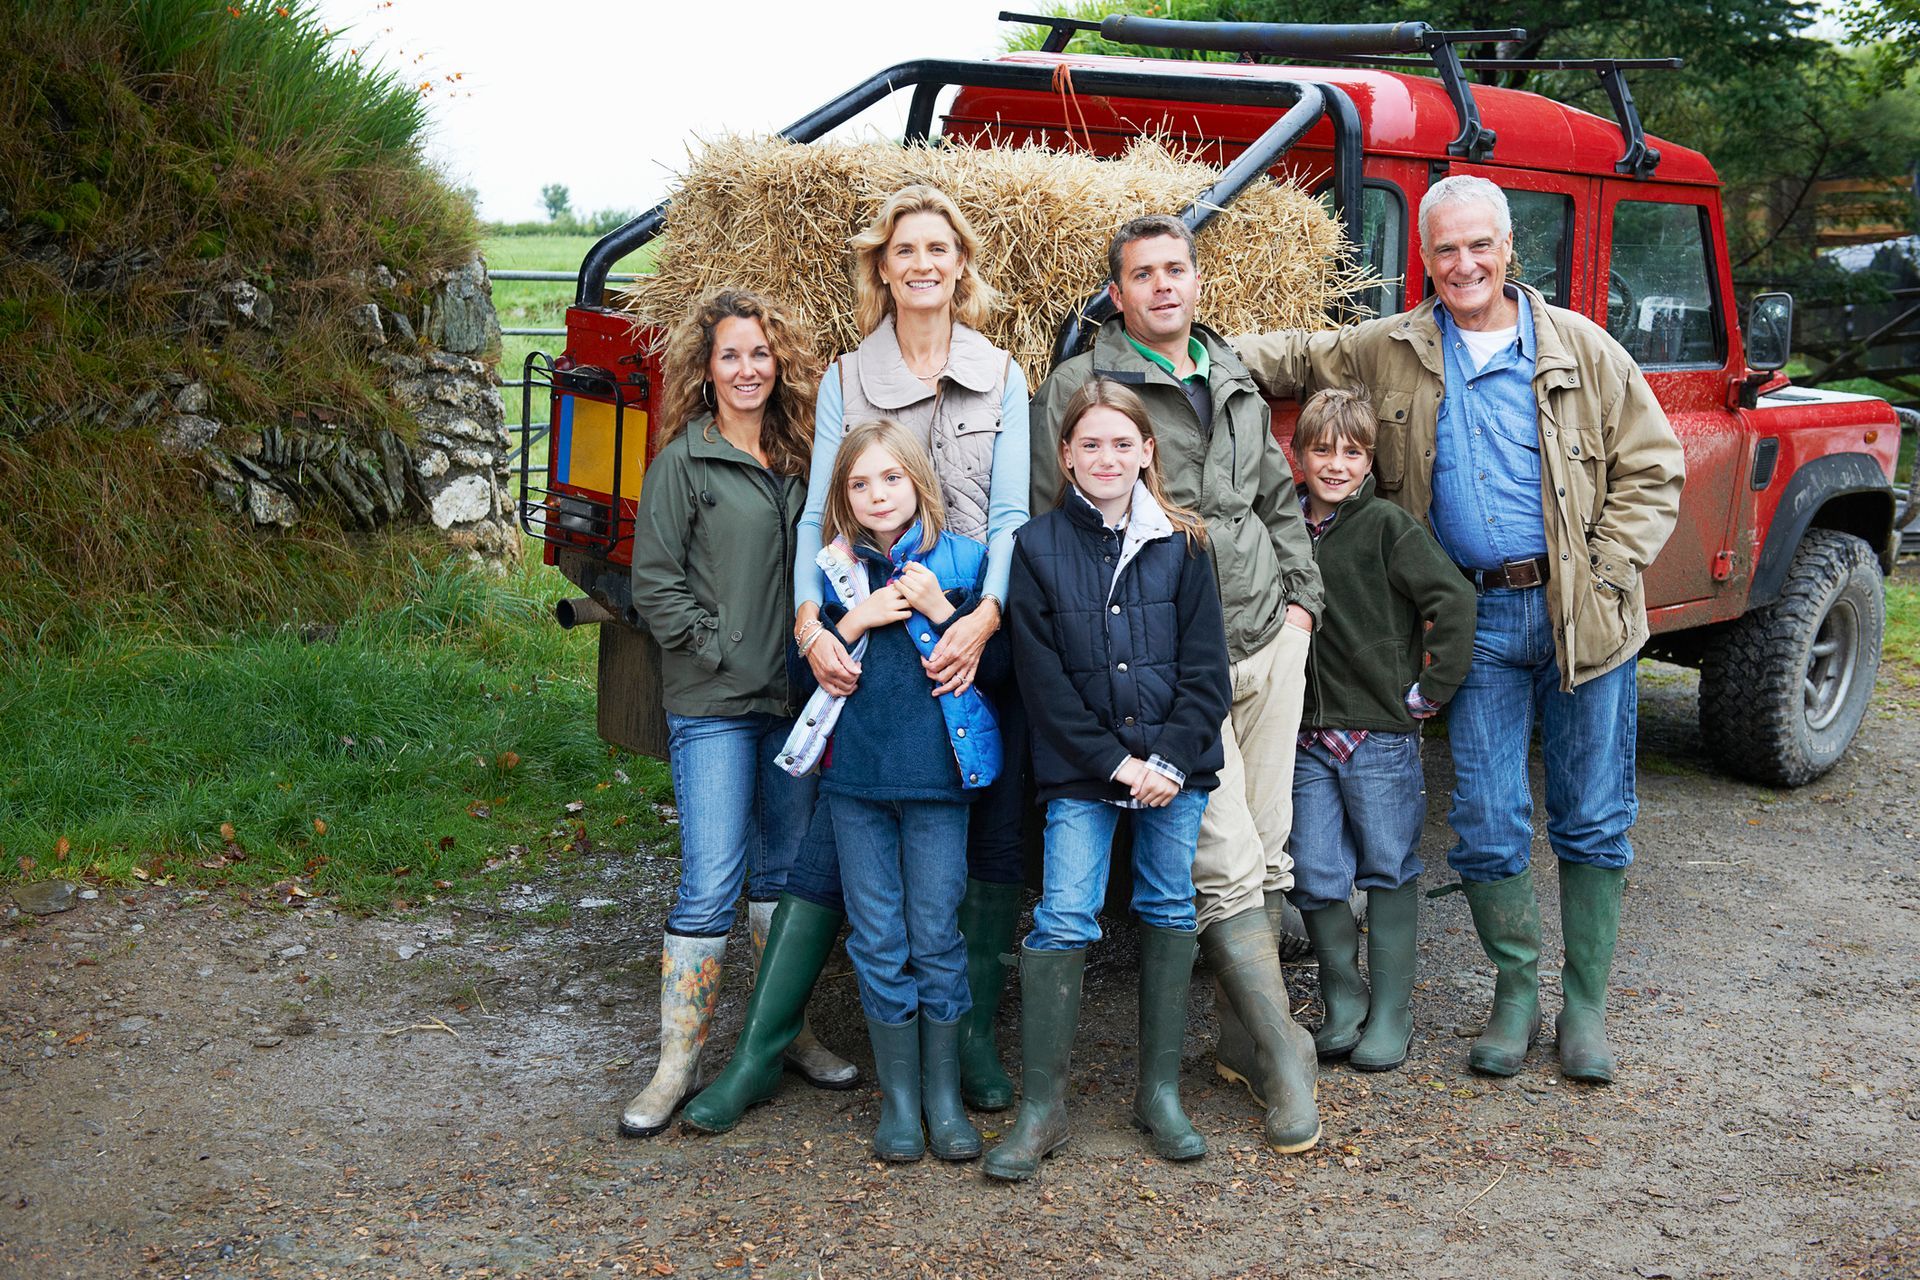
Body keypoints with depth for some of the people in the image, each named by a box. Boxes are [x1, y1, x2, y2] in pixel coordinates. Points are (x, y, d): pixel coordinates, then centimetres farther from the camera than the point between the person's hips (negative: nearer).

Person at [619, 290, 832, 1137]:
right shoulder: (684, 462, -4)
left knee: (785, 872, 13)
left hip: (791, 698, 5)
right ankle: (677, 1063, 1)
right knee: (710, 885, -8)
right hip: (712, 705, -5)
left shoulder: (795, 461, 11)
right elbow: (654, 585, -6)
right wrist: (724, 655, -11)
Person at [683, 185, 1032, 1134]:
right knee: (829, 848, -1)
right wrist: (812, 624, -17)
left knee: (992, 844, 6)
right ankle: (758, 1054, 6)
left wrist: (984, 619, -18)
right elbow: (820, 513, -1)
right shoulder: (845, 381, 7)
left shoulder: (1002, 379, 7)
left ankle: (975, 1038, 21)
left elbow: (1012, 513, -1)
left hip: (980, 642, 1)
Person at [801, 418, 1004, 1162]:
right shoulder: (831, 570, 6)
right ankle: (897, 1095, 18)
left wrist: (943, 612, -13)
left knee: (936, 938, 4)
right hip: (855, 776, 2)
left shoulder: (962, 561, 1)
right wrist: (852, 622, -10)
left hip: (936, 773, -2)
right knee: (878, 942, 7)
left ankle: (944, 1094, 17)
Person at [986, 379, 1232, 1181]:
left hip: (1175, 763, 2)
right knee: (1063, 918, -8)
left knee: (1169, 911, 7)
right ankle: (1040, 1108, -1)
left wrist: (1171, 760, -10)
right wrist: (1116, 762, -10)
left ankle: (1160, 1093, 18)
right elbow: (1044, 679, -4)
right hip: (1080, 768, -2)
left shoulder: (1181, 545, 4)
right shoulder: (1038, 548, 0)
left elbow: (1207, 669, 2)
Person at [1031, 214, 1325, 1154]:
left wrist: (1299, 598, 16)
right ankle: (1283, 1052, -2)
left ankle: (1243, 1036, 21)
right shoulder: (1077, 388, -2)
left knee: (1267, 850, 9)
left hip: (1269, 640, 6)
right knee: (1225, 862, -11)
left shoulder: (1236, 384, 18)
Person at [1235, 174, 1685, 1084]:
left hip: (1581, 613, -1)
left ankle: (1586, 1003, 18)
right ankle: (1515, 993, 21)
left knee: (1592, 821, 5)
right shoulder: (1386, 353, 6)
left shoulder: (1581, 349, 1)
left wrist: (1603, 575, -7)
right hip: (1475, 616, 1)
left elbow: (1650, 470, 3)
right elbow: (1288, 359, 14)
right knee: (1486, 824, 4)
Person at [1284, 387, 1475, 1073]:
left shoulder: (1388, 526, -7)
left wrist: (1431, 688, -11)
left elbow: (1455, 602, -12)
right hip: (1306, 738, 4)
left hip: (1381, 733, -4)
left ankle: (1391, 1014, 16)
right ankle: (1343, 1003, 21)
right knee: (1314, 879, 4)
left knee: (1388, 872, 6)